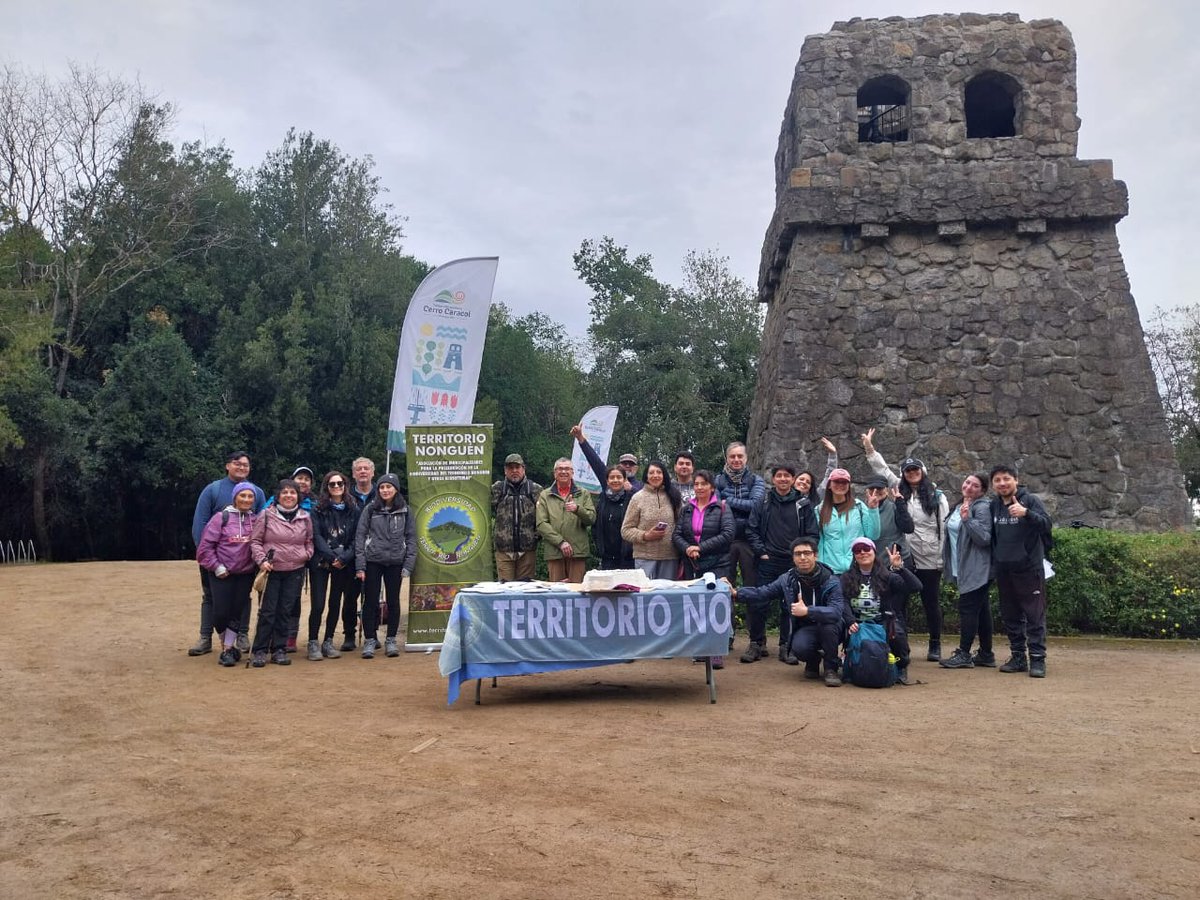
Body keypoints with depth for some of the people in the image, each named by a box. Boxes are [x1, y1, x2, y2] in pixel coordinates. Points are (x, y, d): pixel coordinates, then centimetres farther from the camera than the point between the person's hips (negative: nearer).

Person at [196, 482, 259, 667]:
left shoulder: (256, 520, 4)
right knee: (221, 612, -3)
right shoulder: (221, 517, -6)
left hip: (245, 574, 3)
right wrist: (216, 566, -8)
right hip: (222, 574, -2)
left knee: (237, 612, 4)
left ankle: (228, 649, 15)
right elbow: (206, 544, -6)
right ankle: (227, 646, 20)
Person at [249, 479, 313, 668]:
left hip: (295, 572, 3)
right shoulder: (266, 515, -2)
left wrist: (307, 553, 0)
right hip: (272, 570, -3)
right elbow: (255, 540, -1)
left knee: (285, 611, 6)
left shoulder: (305, 517, 7)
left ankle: (279, 649, 14)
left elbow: (309, 541, 18)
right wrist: (261, 560, -12)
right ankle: (260, 651, 5)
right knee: (267, 611, -2)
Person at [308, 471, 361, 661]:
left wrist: (344, 557, -11)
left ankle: (328, 643, 17)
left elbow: (356, 538, 2)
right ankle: (313, 643, 5)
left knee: (336, 603, 6)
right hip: (321, 562, -2)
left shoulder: (354, 510, 5)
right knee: (318, 605, -6)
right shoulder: (319, 509, 1)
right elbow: (316, 536, -6)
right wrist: (331, 556, -16)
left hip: (343, 564, 2)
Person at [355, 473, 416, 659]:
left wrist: (408, 565, -4)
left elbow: (411, 538, 4)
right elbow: (360, 536, 0)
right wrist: (360, 565, -7)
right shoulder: (370, 509, 1)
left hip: (395, 563, 1)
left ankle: (391, 640, 19)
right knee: (370, 601, 2)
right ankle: (370, 640, 12)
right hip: (372, 561, -1)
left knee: (393, 602, 7)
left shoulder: (405, 511, 3)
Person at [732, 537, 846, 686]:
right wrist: (736, 592, -9)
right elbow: (762, 594, 5)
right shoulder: (787, 579, -1)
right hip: (804, 629, 2)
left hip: (829, 629, -2)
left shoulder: (830, 581, -15)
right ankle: (813, 661, 8)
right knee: (799, 647, -32)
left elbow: (836, 611, -30)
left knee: (828, 622, -37)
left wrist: (807, 611, -40)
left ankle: (831, 669, -13)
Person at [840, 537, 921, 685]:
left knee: (897, 634, -32)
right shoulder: (847, 577, 8)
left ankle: (901, 667, -1)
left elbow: (916, 586, -8)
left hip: (883, 622, -1)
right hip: (858, 624, 1)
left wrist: (899, 568, -20)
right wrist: (851, 622, -25)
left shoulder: (886, 576, 5)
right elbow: (844, 602, -7)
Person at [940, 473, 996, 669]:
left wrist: (968, 519, -29)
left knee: (968, 608, -8)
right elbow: (953, 535, 26)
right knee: (980, 609, 12)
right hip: (964, 569, 9)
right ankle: (986, 655, 17)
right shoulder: (958, 508, 16)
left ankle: (964, 654, -4)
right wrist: (946, 562, 21)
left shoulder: (982, 507, -12)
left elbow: (985, 538, -20)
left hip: (977, 570, -9)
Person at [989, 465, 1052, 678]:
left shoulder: (1030, 500, -6)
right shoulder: (994, 505, 10)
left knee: (1035, 616, -3)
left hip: (1029, 568, -6)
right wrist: (994, 561, 7)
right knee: (1010, 616, 11)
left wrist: (1026, 513, -34)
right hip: (1003, 570, 6)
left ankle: (1037, 659, 1)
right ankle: (1018, 657, 20)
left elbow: (1046, 524, -20)